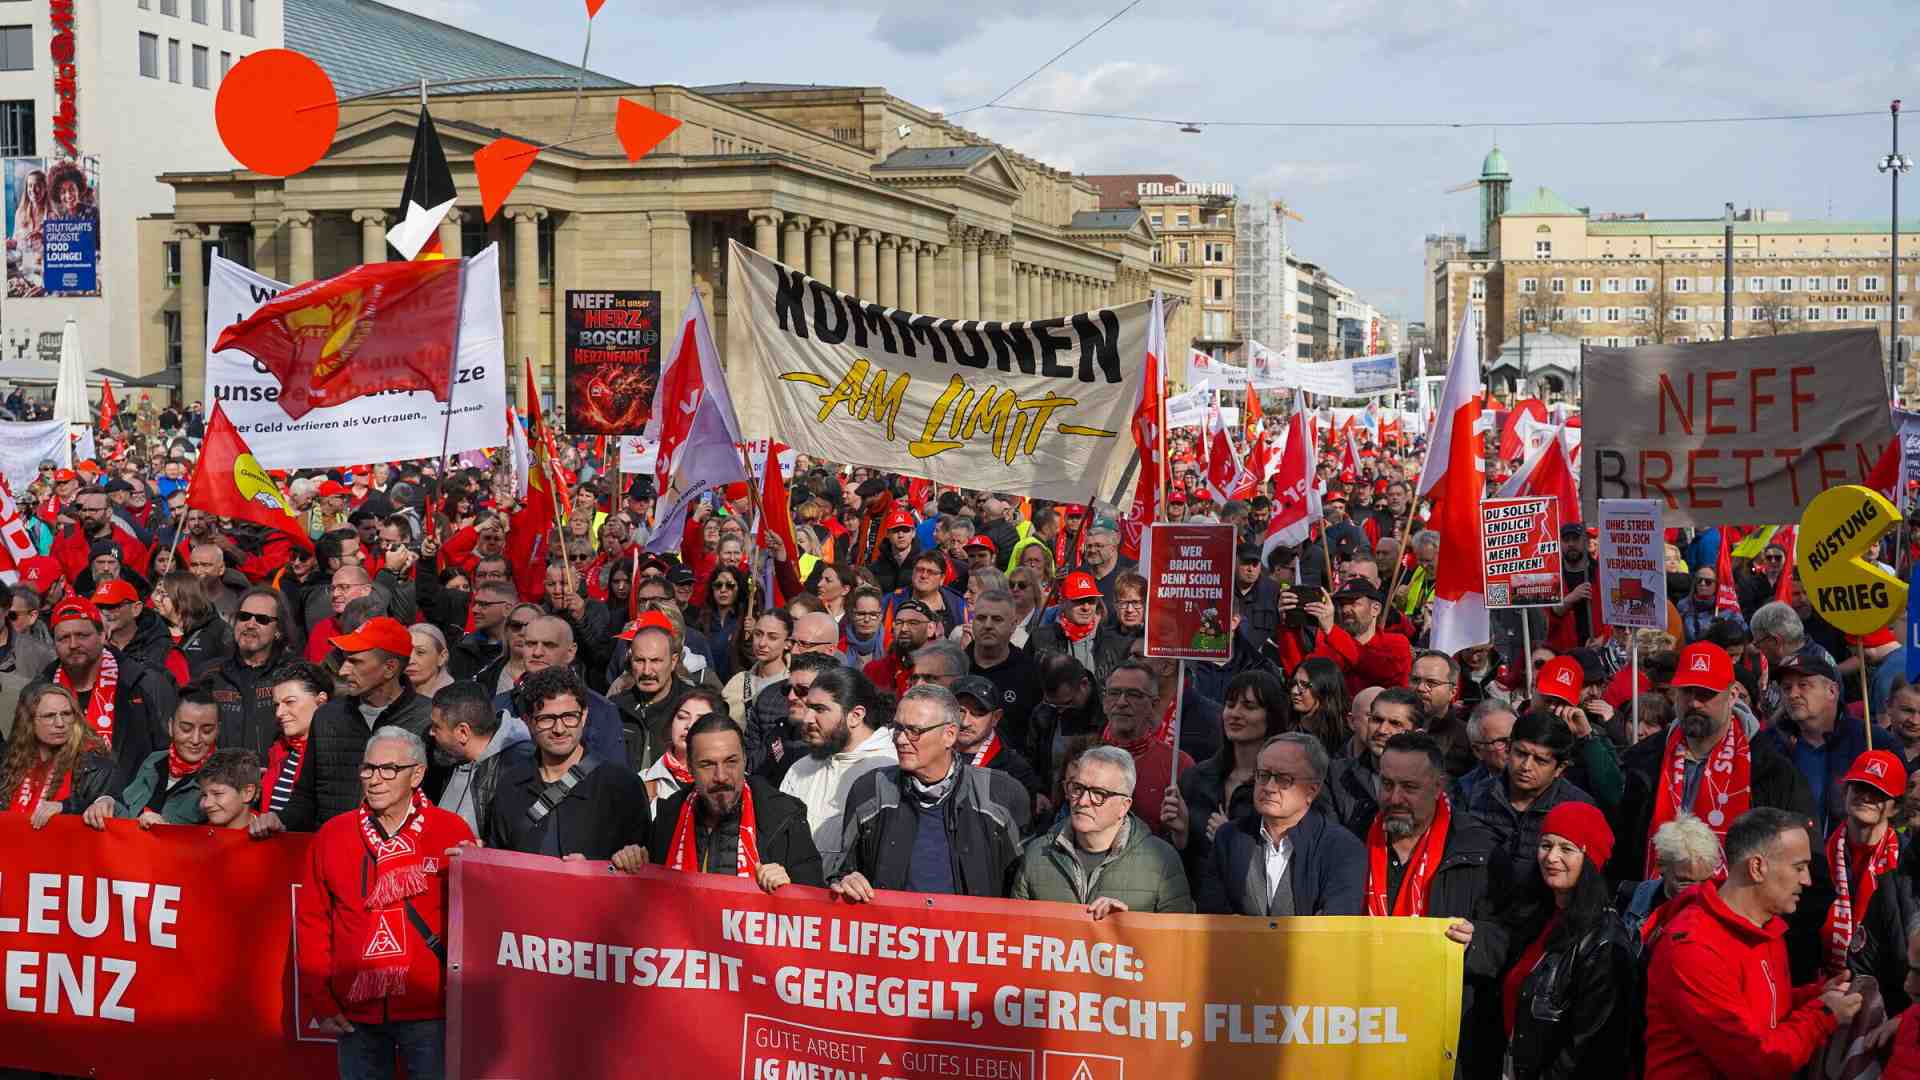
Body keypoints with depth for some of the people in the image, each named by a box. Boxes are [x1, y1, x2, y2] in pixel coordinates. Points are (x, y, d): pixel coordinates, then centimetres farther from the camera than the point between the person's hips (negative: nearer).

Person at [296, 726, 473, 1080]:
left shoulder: (451, 832, -2)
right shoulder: (331, 835, 5)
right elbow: (312, 923, 8)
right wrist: (320, 1002, 4)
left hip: (429, 1012, -2)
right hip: (355, 1014, 2)